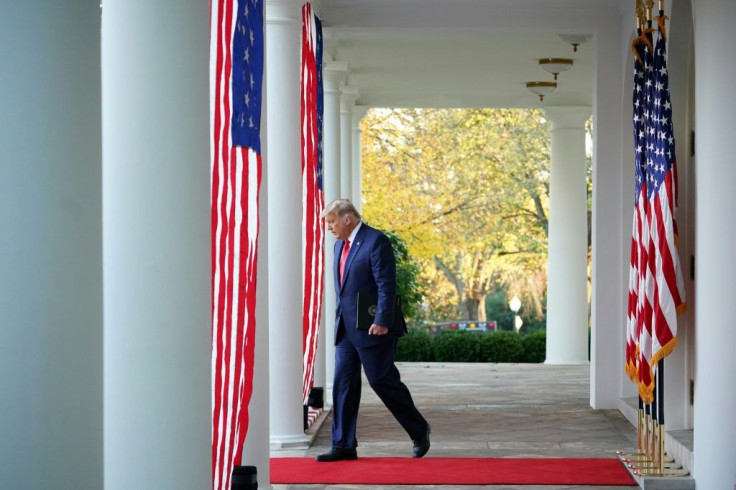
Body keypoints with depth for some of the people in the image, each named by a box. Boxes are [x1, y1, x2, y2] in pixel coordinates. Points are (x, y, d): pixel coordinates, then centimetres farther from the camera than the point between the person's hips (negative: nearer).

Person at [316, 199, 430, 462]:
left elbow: (387, 285, -17)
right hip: (346, 329, 8)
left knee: (382, 381, -4)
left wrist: (382, 322, -22)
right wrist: (340, 320, 17)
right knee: (343, 384, 4)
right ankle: (344, 445, 7)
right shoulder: (340, 244, 15)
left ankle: (419, 431, 15)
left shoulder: (376, 241, -12)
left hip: (372, 329, -8)